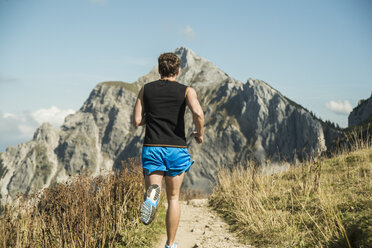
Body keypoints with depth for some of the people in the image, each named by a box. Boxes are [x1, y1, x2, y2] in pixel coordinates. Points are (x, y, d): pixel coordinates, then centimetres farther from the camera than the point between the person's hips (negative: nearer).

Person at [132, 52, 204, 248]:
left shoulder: (146, 89, 8)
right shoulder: (186, 90, 1)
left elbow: (136, 121, 4)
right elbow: (198, 113, -18)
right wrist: (200, 134, 0)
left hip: (152, 149, 1)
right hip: (177, 150, 0)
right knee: (173, 198, 14)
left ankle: (152, 193, -34)